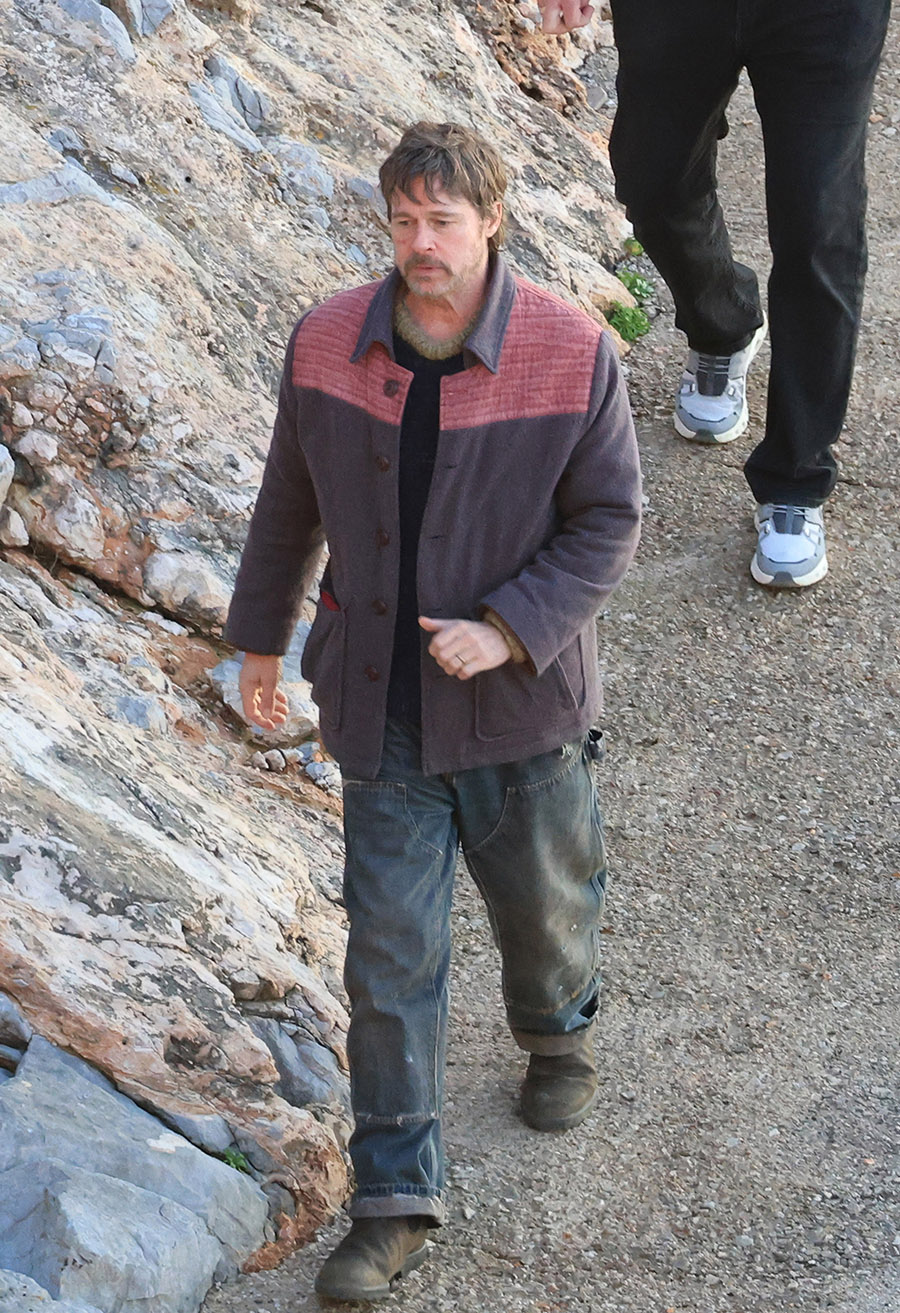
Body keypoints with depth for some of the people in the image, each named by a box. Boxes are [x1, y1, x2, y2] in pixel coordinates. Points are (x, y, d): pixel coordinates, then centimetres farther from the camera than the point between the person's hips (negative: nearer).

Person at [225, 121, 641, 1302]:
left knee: (544, 903, 20)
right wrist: (260, 638, 15)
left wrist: (504, 631, -21)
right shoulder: (328, 344, -8)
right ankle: (396, 1202, 13)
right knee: (391, 951, 2)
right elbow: (292, 501, 6)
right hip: (382, 705, 1)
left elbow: (609, 522, -10)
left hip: (520, 699, -1)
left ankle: (559, 1034, 56)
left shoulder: (573, 355, -16)